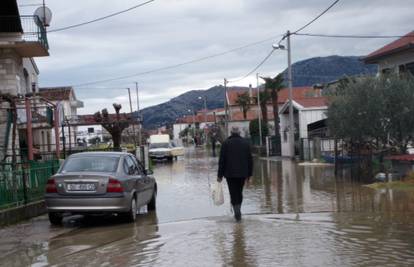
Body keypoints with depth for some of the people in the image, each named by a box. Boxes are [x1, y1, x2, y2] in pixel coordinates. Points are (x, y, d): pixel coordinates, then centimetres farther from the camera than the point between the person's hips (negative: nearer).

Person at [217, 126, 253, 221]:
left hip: (230, 174, -3)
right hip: (242, 173, 3)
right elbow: (250, 160, 5)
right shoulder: (245, 143, 4)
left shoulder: (226, 143, -5)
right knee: (239, 192, 16)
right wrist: (249, 174, 13)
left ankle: (237, 211, -14)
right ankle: (237, 212, 20)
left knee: (233, 194, 2)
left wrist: (220, 175, -1)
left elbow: (222, 160, -6)